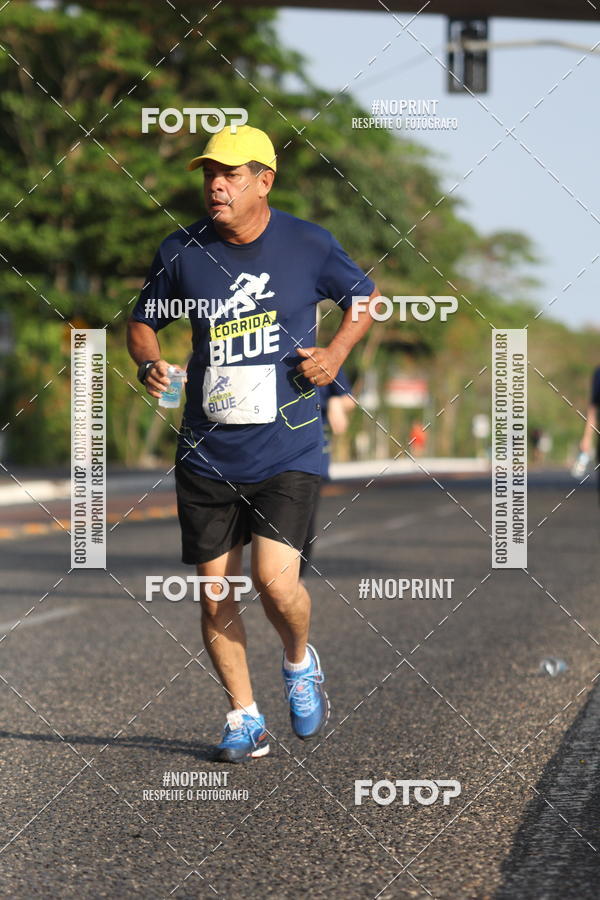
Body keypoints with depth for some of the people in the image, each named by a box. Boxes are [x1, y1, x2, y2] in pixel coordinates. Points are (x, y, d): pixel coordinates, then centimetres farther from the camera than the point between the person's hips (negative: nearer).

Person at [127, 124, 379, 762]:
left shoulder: (310, 245, -3)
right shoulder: (181, 251, 0)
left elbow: (366, 298, 14)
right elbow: (142, 323, 14)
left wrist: (334, 353, -2)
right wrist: (148, 363, -7)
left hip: (287, 448, -2)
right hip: (206, 453, 3)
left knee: (275, 581, -16)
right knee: (213, 595, 3)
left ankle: (299, 663, 17)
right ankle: (244, 719, 20)